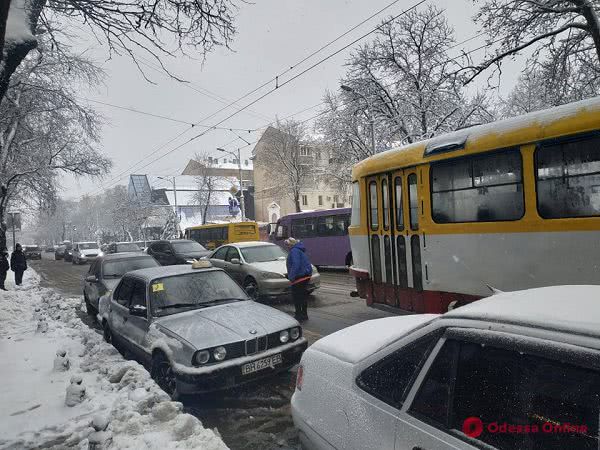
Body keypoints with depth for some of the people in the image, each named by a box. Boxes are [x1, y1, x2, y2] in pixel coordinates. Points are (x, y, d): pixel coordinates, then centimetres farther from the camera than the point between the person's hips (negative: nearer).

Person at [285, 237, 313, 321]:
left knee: (296, 296, -2)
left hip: (299, 277, -10)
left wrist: (291, 277, -21)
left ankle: (299, 316, 2)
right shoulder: (299, 250, 18)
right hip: (306, 276, 10)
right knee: (303, 295, 17)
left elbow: (296, 265, -24)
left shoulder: (294, 251, -15)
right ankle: (304, 315, 26)